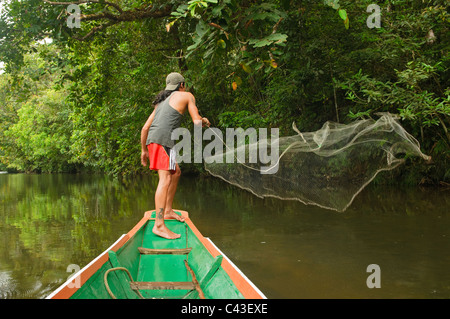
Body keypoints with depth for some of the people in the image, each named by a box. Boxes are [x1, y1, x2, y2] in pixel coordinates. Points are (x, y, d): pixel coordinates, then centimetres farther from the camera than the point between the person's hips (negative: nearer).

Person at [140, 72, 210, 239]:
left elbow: (145, 128, 25)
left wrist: (144, 150, 33)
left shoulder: (161, 102, 30)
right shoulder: (187, 96, 12)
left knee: (176, 172, 23)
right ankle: (159, 225, -25)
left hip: (152, 139, 8)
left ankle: (168, 210, 27)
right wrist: (204, 121, 27)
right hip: (163, 139, -8)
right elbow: (197, 122, 4)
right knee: (165, 179, -17)